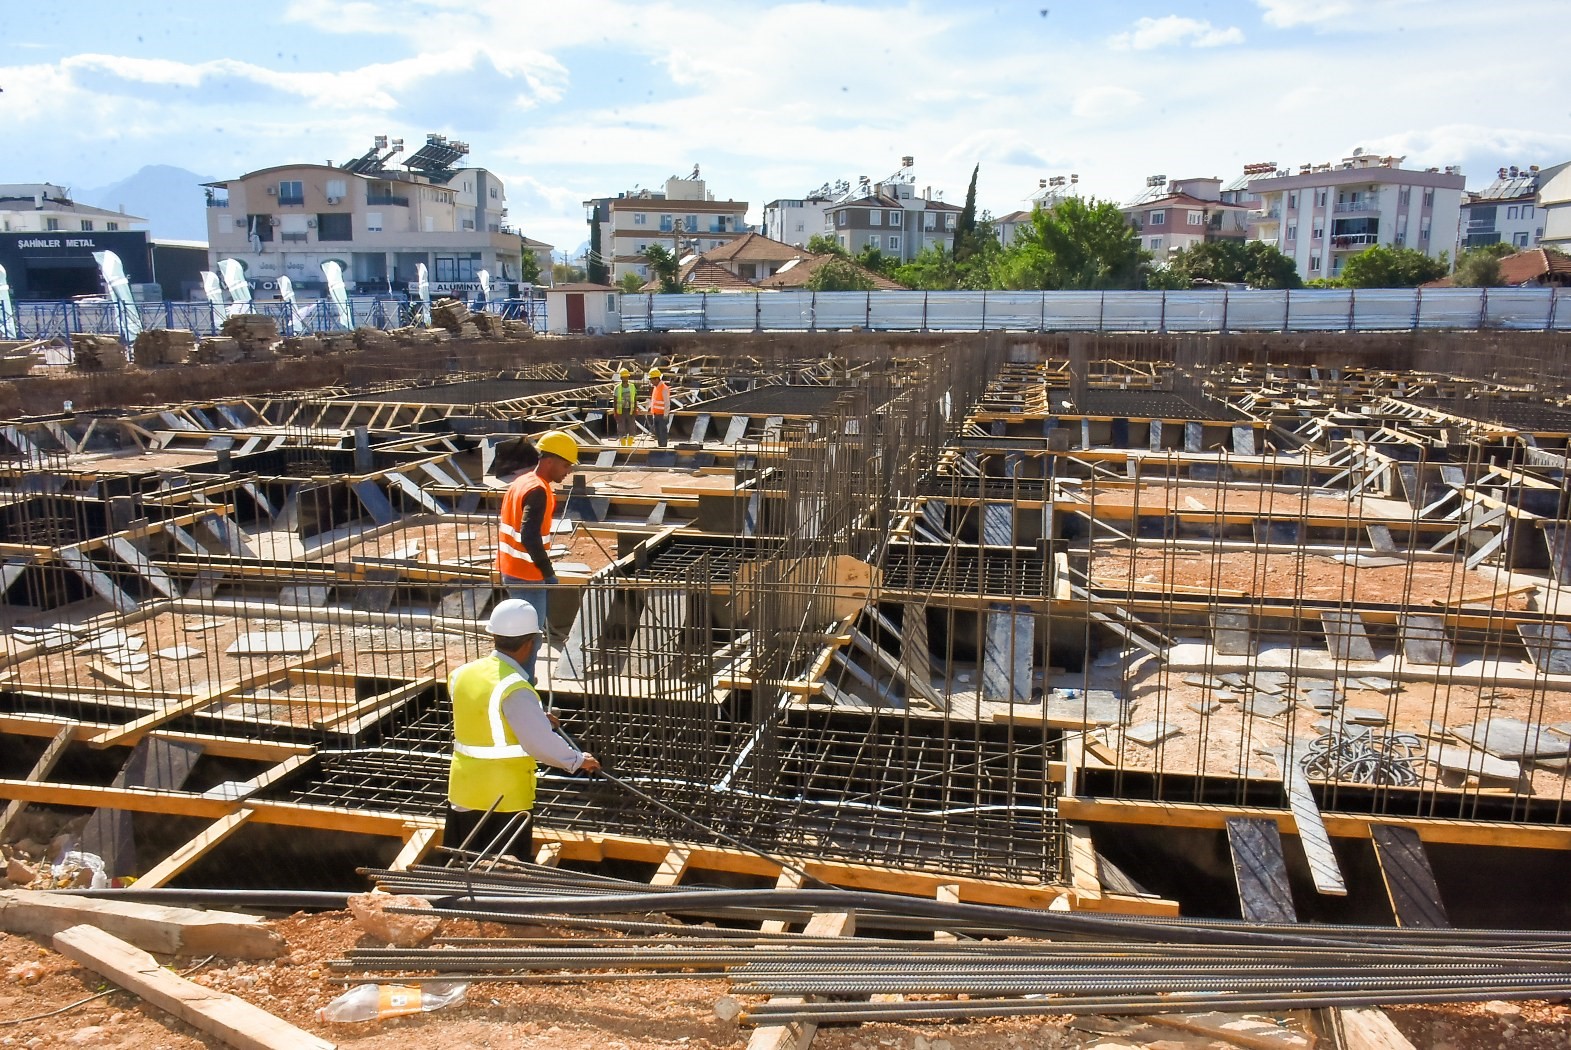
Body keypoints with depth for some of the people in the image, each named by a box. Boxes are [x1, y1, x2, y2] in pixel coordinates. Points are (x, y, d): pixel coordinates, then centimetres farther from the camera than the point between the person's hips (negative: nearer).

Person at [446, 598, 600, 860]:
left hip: (463, 793, 7)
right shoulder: (514, 689, -22)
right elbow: (541, 743, -25)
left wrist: (537, 717, 22)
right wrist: (578, 760, -9)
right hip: (504, 799, -7)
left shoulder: (462, 674, 1)